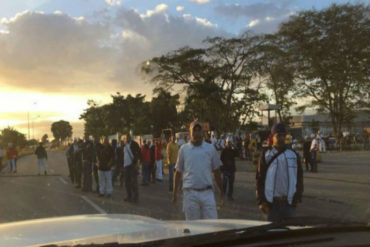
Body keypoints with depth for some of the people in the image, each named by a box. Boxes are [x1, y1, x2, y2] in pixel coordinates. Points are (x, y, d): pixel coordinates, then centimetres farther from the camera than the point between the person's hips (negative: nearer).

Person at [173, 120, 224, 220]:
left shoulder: (210, 148, 5)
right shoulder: (184, 149, 4)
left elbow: (216, 171, 11)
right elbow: (178, 172, 9)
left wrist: (221, 192, 12)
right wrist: (175, 193, 8)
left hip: (207, 192, 1)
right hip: (190, 193, 0)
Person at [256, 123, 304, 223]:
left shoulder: (294, 155, 7)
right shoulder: (266, 156, 1)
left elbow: (299, 177, 11)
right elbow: (259, 179, 0)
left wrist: (298, 196, 1)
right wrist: (261, 201, -6)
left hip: (289, 202, 2)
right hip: (271, 202, -2)